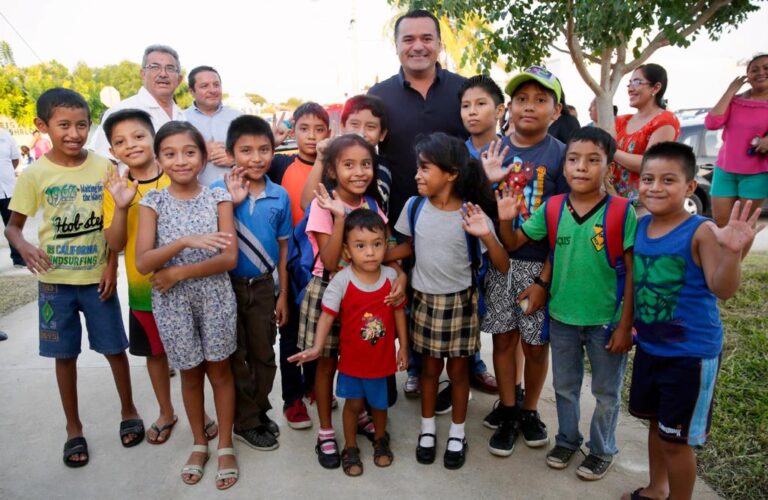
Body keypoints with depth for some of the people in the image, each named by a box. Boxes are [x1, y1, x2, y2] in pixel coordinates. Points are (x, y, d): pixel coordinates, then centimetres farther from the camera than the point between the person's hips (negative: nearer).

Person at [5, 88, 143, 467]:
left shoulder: (103, 167, -6)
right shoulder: (34, 173, -7)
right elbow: (13, 225, 1)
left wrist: (112, 265, -6)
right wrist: (23, 246, -21)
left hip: (97, 276, 0)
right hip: (55, 279, 0)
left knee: (115, 348, 9)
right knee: (65, 354, 11)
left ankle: (129, 412, 31)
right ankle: (74, 428, 28)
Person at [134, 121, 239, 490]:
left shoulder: (218, 198, -6)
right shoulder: (153, 202, -5)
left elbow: (230, 258, -11)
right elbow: (142, 263, -13)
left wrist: (178, 272, -16)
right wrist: (186, 242, -27)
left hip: (215, 295, -1)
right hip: (172, 300, 1)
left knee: (219, 369, 11)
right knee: (190, 372, 15)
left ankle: (225, 446, 28)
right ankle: (199, 444, 36)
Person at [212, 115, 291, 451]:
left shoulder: (280, 196, -5)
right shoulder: (218, 191, -11)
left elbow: (283, 248, 2)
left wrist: (283, 294, 4)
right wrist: (231, 202, -26)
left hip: (263, 285, 2)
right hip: (227, 285, -2)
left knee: (264, 354, 14)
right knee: (236, 357, 12)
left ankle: (260, 410, 36)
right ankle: (246, 423, 28)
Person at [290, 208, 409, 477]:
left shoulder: (391, 276, -10)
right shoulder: (341, 280, -20)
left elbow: (398, 311, 0)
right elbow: (327, 314, -22)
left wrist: (403, 346, 4)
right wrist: (317, 347, -36)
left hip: (383, 357, 2)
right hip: (352, 358, -2)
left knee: (379, 403, 20)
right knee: (354, 403, 15)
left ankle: (380, 440, 48)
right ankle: (350, 448, 38)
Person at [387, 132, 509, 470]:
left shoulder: (471, 213, -18)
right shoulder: (414, 206, -9)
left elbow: (502, 267, -16)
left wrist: (485, 236, -33)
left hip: (460, 301, -2)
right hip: (424, 299, 2)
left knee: (458, 369, 13)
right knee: (430, 367, 17)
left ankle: (457, 434, 34)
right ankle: (427, 429, 37)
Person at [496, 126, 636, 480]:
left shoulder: (622, 212, -15)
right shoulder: (551, 208, -7)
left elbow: (632, 272, -11)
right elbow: (514, 243, 0)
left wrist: (625, 325, -11)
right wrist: (505, 220, -21)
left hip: (606, 320, -2)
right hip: (562, 317, 3)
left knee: (606, 392, 17)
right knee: (564, 386, 21)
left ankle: (602, 450, 39)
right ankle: (566, 439, 43)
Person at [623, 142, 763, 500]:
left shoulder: (701, 232, -18)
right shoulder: (641, 226, -1)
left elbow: (722, 290, -25)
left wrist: (732, 252, -39)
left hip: (691, 353, -6)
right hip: (649, 346, 6)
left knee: (675, 437, 6)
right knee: (655, 422, 23)